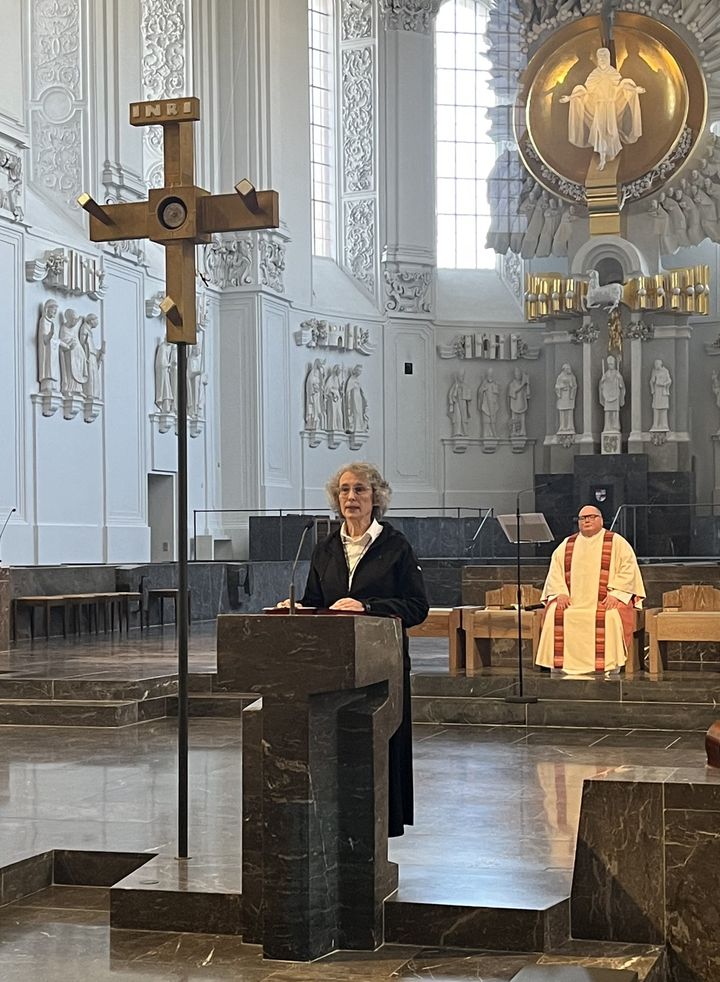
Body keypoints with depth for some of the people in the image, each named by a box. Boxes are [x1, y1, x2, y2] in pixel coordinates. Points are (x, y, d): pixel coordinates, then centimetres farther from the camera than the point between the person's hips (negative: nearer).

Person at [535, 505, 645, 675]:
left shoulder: (617, 542, 7)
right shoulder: (566, 545, 17)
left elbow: (628, 569, -2)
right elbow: (555, 571, 12)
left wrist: (615, 593, -15)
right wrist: (560, 592, -6)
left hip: (607, 600, -3)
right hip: (572, 600, 3)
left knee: (610, 617, -34)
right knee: (554, 615, -25)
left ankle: (610, 669, -28)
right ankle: (558, 667, -20)